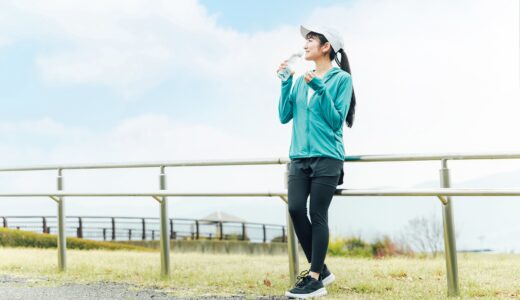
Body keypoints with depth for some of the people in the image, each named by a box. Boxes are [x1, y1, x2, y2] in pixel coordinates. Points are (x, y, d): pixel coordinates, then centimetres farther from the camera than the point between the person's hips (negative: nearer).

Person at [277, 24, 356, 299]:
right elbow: (284, 116, 10)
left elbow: (336, 120, -7)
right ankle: (319, 269, 10)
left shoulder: (341, 78, -1)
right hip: (299, 157, 5)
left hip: (326, 157, -5)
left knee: (318, 215, -8)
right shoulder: (301, 81, 15)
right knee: (295, 209, -7)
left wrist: (320, 89, -16)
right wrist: (285, 84, 2)